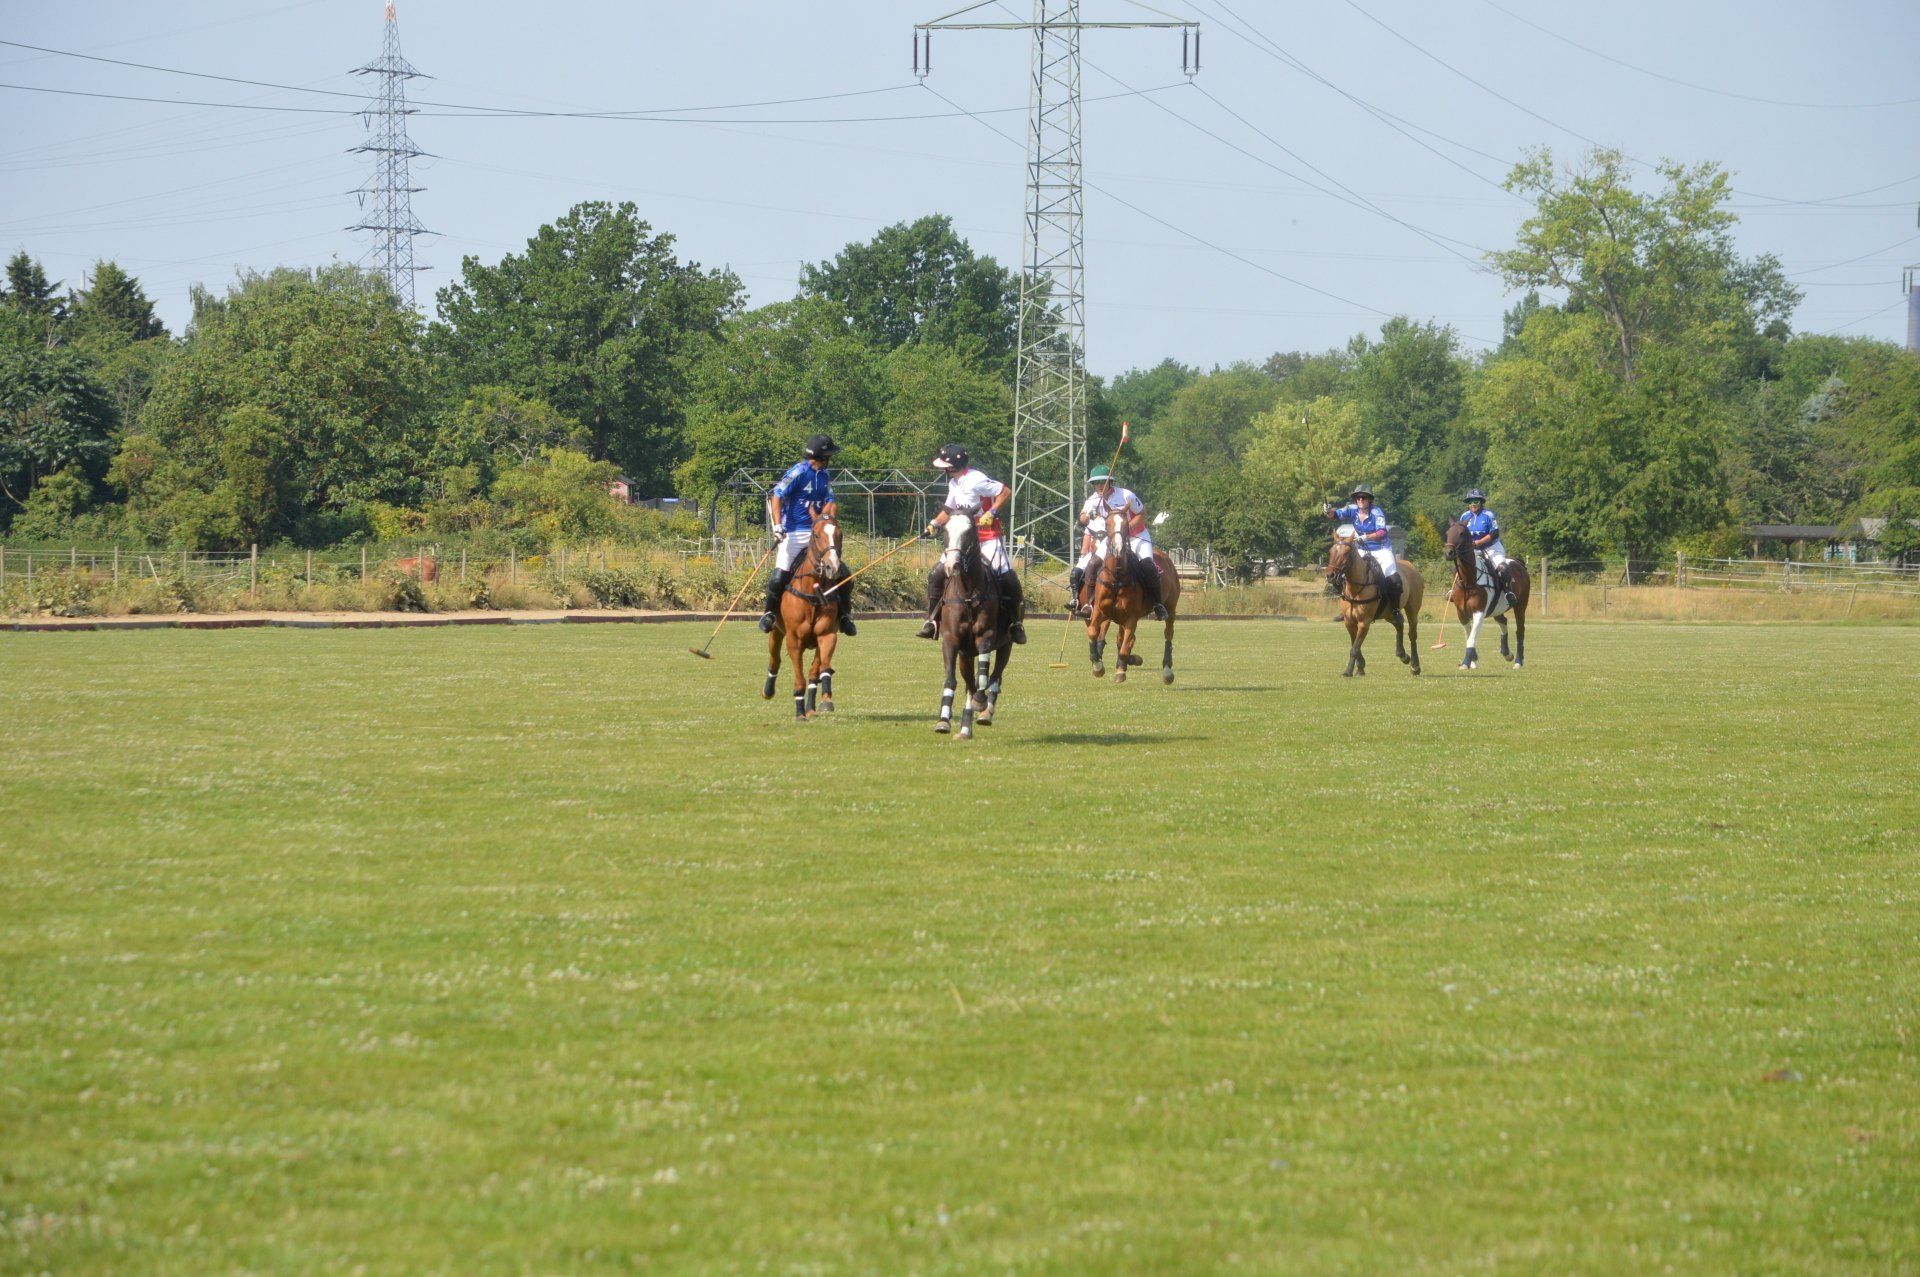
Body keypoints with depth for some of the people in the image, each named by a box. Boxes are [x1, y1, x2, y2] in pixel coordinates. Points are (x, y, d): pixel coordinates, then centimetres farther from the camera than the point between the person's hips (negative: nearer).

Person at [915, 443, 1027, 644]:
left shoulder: (976, 480, -17)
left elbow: (1006, 492, -17)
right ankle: (932, 622, 4)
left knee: (1006, 576, -16)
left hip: (988, 538, -8)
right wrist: (935, 524, 7)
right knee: (936, 575, -2)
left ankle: (1016, 622, 0)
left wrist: (991, 514, -24)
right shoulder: (954, 484, 9)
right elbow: (949, 510, 22)